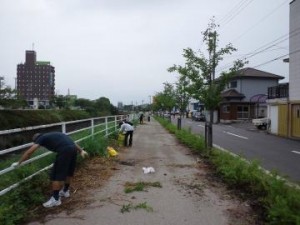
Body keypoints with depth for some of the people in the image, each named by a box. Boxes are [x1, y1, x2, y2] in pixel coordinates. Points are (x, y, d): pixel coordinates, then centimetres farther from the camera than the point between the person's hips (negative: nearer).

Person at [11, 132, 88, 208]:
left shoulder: (41, 138, 15)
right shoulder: (52, 135, 34)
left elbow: (29, 152, 10)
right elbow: (71, 142, 28)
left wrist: (18, 162, 22)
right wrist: (81, 151, 26)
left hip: (64, 151, -8)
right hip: (73, 149, 8)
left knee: (56, 175, 5)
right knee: (69, 171, 25)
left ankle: (55, 199, 13)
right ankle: (66, 191, 43)